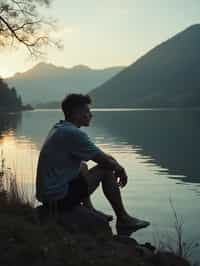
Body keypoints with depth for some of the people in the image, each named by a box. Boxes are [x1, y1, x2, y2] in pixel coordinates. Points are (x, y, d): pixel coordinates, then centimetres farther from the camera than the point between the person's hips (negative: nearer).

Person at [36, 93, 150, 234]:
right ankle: (123, 219, 6)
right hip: (59, 198, -10)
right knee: (106, 170, -6)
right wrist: (120, 169, 7)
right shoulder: (73, 133, -18)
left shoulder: (59, 128, 11)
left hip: (45, 194, 10)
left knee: (82, 167, 30)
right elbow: (104, 160, -12)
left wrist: (116, 165, 14)